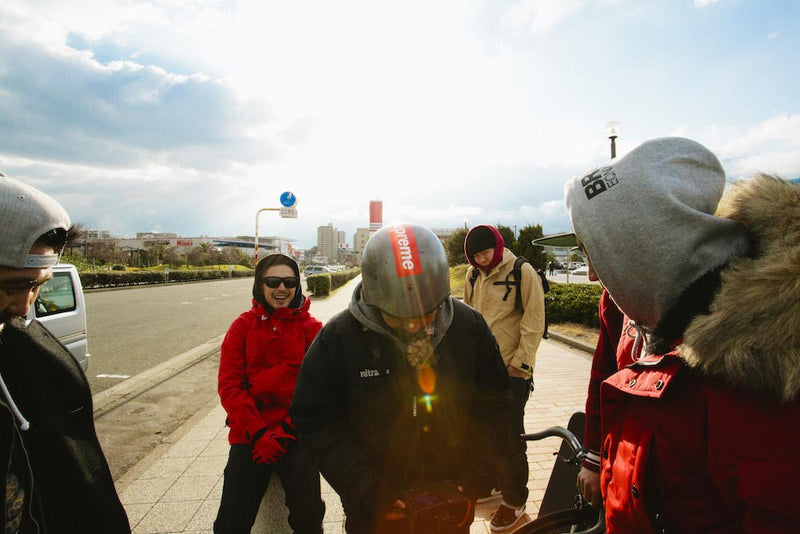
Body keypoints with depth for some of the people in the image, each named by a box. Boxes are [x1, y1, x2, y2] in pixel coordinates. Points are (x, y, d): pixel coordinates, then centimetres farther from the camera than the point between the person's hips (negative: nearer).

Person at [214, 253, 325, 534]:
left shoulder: (310, 328, 2)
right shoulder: (243, 326, 6)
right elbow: (229, 386, 0)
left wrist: (286, 431, -14)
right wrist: (258, 434, -11)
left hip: (296, 436, -1)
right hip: (249, 436, 2)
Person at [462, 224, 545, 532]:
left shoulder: (523, 273, -11)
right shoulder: (473, 275, 7)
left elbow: (533, 323, -12)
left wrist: (520, 363, -12)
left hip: (511, 371, -6)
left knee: (509, 436, 2)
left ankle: (515, 500, 20)